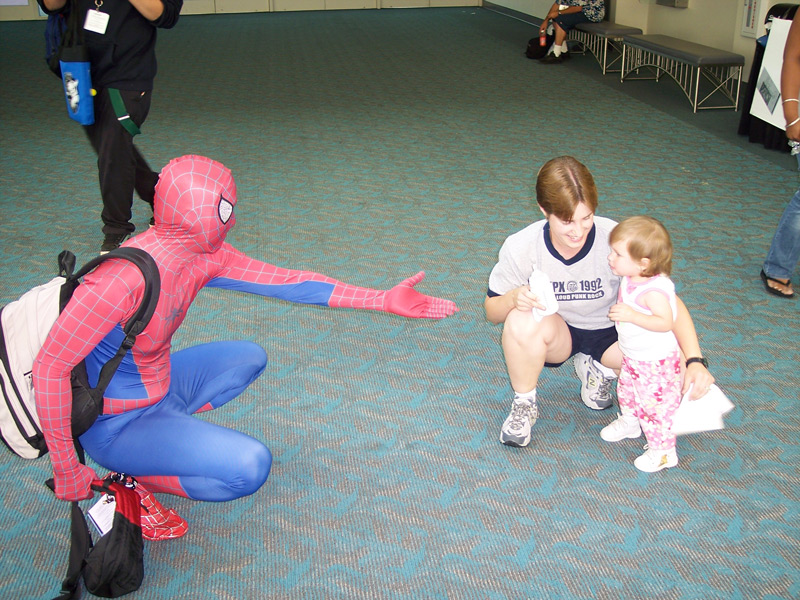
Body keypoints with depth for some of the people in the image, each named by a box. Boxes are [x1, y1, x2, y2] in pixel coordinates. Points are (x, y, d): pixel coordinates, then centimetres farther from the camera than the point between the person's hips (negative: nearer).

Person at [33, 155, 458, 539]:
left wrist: (382, 300, -7)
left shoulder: (203, 255, -8)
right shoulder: (126, 277, -33)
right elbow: (50, 367, -30)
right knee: (250, 466, -21)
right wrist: (67, 472, -23)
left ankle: (165, 432, 13)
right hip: (115, 424, -8)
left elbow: (287, 282, -5)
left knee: (250, 358, 23)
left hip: (158, 385, 8)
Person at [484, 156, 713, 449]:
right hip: (556, 332, -1)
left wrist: (695, 361, -33)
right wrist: (514, 298, -35)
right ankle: (524, 403, -8)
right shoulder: (521, 247, -23)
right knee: (522, 321, -37)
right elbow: (492, 311, -11)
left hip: (611, 332, 1)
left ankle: (599, 369, 7)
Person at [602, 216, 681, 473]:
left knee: (654, 404, 3)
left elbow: (665, 322, -37)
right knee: (627, 391, 27)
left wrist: (631, 315, -42)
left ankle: (663, 450, 20)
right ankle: (630, 422, 54)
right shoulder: (629, 278, -7)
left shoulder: (654, 290, -33)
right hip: (632, 356, 9)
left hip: (656, 361, -9)